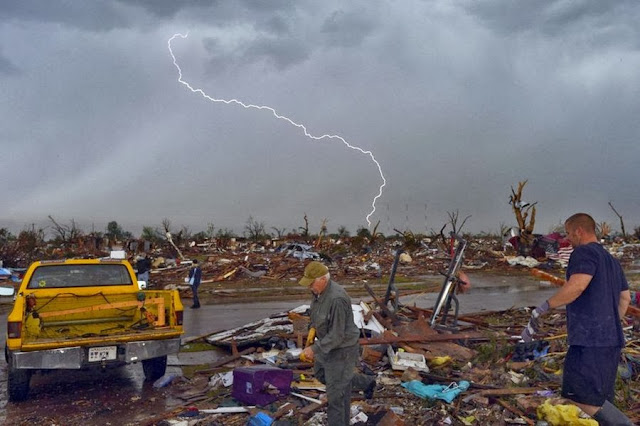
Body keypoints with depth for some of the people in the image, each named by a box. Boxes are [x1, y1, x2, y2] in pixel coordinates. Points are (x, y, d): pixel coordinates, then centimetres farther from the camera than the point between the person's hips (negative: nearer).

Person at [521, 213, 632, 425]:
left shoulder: (585, 252, -8)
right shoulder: (611, 259, 22)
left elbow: (577, 285, -24)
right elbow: (625, 297, 25)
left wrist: (543, 308, -17)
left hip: (590, 338, -10)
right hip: (611, 339, 10)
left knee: (581, 395, -10)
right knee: (600, 399, 12)